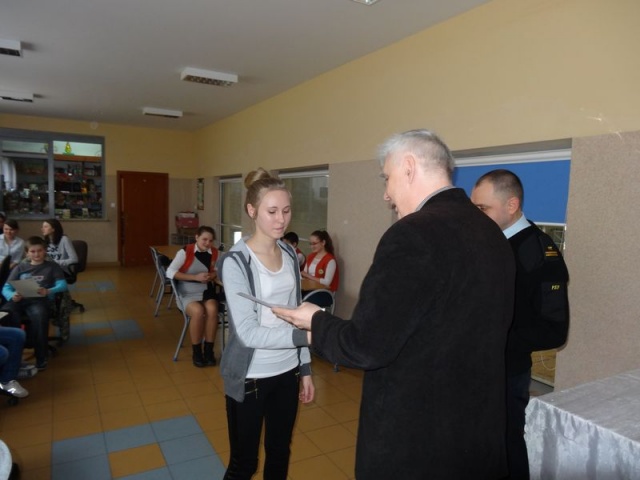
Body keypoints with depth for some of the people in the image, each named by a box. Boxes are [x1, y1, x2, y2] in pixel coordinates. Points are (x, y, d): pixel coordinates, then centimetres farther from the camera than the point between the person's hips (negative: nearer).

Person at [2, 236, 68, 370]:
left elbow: (62, 285, 3)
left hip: (39, 300, -3)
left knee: (39, 316, -38)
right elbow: (6, 288, 14)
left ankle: (41, 358, -25)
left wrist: (48, 291, -19)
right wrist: (12, 296, -11)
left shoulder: (52, 266, 16)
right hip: (19, 299, 3)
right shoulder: (20, 267, 22)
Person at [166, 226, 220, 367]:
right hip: (187, 294, -3)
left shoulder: (215, 253, 2)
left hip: (206, 291, 3)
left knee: (212, 309, -30)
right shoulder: (185, 252, -9)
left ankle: (209, 350, -14)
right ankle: (196, 352, -12)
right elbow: (170, 272, -14)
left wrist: (212, 275, -9)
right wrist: (195, 277, -19)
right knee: (198, 311, -32)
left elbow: (217, 271, 16)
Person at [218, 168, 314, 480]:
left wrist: (305, 369, 9)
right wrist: (306, 336, -29)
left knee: (280, 455, 20)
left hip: (287, 372, 5)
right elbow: (247, 332, -22)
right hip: (250, 377, -5)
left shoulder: (290, 255, 1)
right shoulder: (235, 262, -17)